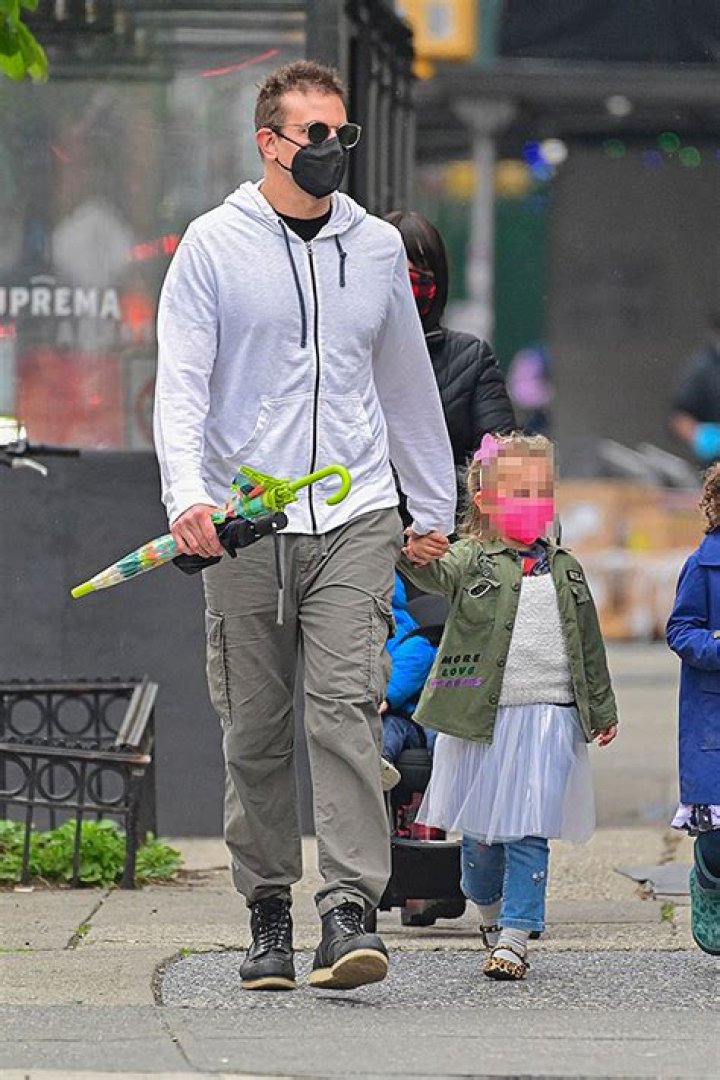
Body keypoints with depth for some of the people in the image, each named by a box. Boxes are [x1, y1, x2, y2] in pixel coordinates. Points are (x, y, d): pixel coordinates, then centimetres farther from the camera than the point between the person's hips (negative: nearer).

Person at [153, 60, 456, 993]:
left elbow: (408, 386, 22)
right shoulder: (213, 246, 2)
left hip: (354, 522, 1)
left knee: (345, 710, -13)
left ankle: (348, 914, -19)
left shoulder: (377, 248, 12)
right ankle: (268, 911, 15)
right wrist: (187, 492, -22)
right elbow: (181, 382, -5)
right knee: (254, 731, 4)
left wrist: (433, 509, 25)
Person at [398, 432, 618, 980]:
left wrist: (603, 710, 24)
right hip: (482, 715, -2)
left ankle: (514, 938, -4)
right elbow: (439, 574, -24)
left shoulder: (564, 570, 11)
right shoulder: (474, 559, -1)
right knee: (481, 830, 8)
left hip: (549, 714, 2)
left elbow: (589, 646, 19)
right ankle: (491, 907, 33)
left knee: (529, 831, -5)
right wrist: (418, 557, -47)